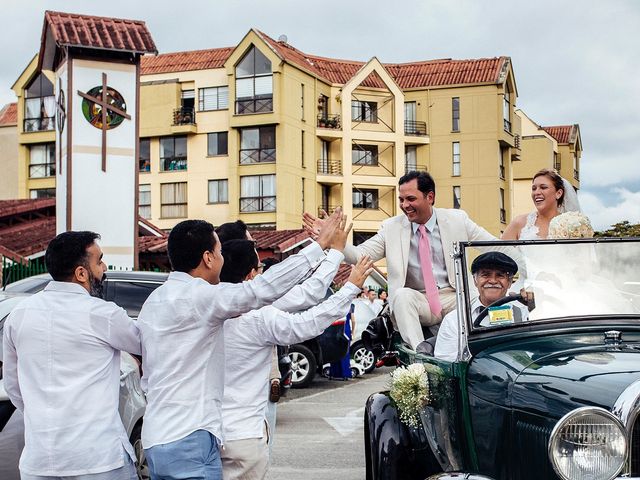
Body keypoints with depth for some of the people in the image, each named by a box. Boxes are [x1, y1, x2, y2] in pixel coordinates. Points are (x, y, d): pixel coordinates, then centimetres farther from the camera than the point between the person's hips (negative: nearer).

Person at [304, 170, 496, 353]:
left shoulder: (456, 219, 3)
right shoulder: (392, 227, 3)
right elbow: (360, 255, -4)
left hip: (455, 297, 0)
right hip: (419, 300, 0)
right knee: (402, 294, -32)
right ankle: (419, 350, -35)